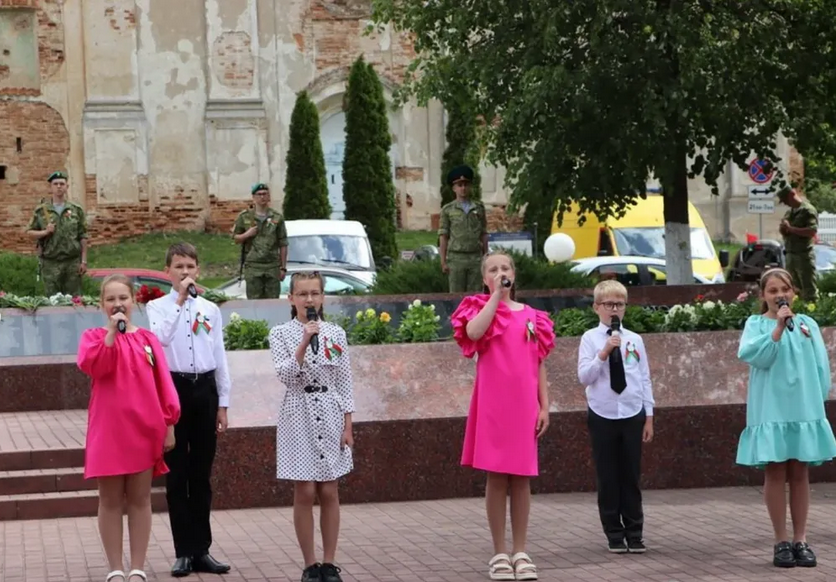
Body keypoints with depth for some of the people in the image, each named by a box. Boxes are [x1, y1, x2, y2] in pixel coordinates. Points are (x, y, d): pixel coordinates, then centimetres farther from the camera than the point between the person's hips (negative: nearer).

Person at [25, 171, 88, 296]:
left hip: (73, 262, 0)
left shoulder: (76, 210, 5)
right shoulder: (41, 210, 4)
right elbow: (29, 232, 7)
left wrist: (84, 261, -1)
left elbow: (83, 237, 4)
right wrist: (45, 232, -12)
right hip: (50, 263, 0)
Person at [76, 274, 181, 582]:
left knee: (140, 499, 6)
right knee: (110, 500, 3)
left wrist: (169, 423, 2)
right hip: (109, 428, -2)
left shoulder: (147, 338, 8)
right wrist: (112, 331, -22)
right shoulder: (94, 336, 3)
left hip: (144, 427, 2)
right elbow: (93, 366, -19)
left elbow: (162, 382, 6)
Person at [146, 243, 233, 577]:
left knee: (201, 475, 7)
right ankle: (184, 552, 8)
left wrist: (222, 403, 7)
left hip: (205, 389, 3)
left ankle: (201, 550, 14)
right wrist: (179, 300, -17)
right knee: (177, 474, 2)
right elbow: (161, 338, -21)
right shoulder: (158, 307, 0)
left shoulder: (210, 310, 9)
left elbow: (220, 357, 10)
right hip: (173, 389, -3)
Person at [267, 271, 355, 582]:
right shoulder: (281, 334, -2)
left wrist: (348, 425, 0)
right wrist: (304, 342, -22)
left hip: (330, 416, 2)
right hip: (299, 417, -2)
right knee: (305, 492, 0)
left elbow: (344, 382, 4)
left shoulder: (336, 333, 3)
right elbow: (286, 375, -14)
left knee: (328, 492, 4)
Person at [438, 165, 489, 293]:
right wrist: (443, 262, -7)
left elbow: (483, 234, 9)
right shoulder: (447, 210, 1)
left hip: (475, 259, 2)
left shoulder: (479, 208, 8)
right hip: (456, 259, -2)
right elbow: (443, 237, 0)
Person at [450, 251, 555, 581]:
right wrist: (496, 294, -13)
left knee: (522, 477, 4)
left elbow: (539, 364, 12)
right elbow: (473, 332, -21)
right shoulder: (481, 308, 4)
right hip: (493, 404, -3)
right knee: (497, 476, -1)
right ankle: (499, 553, 5)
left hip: (524, 405, 3)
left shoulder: (531, 316, 12)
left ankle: (521, 552, 10)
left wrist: (544, 406, 4)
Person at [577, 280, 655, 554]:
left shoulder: (634, 340, 4)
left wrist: (648, 416, 6)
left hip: (632, 415, 2)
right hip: (602, 416, -2)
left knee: (631, 477, 6)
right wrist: (604, 352, -21)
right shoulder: (590, 338, -2)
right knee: (608, 478, 5)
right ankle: (614, 534, 14)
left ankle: (634, 533, 14)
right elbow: (584, 377, -10)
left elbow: (645, 379, 8)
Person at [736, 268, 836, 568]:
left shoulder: (807, 324, 7)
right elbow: (755, 355, -16)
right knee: (775, 473, 0)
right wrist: (778, 327, -21)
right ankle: (781, 541, 5)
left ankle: (800, 540, 11)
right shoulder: (756, 324, 2)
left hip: (803, 410, 2)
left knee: (799, 473, 6)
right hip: (771, 411, -2)